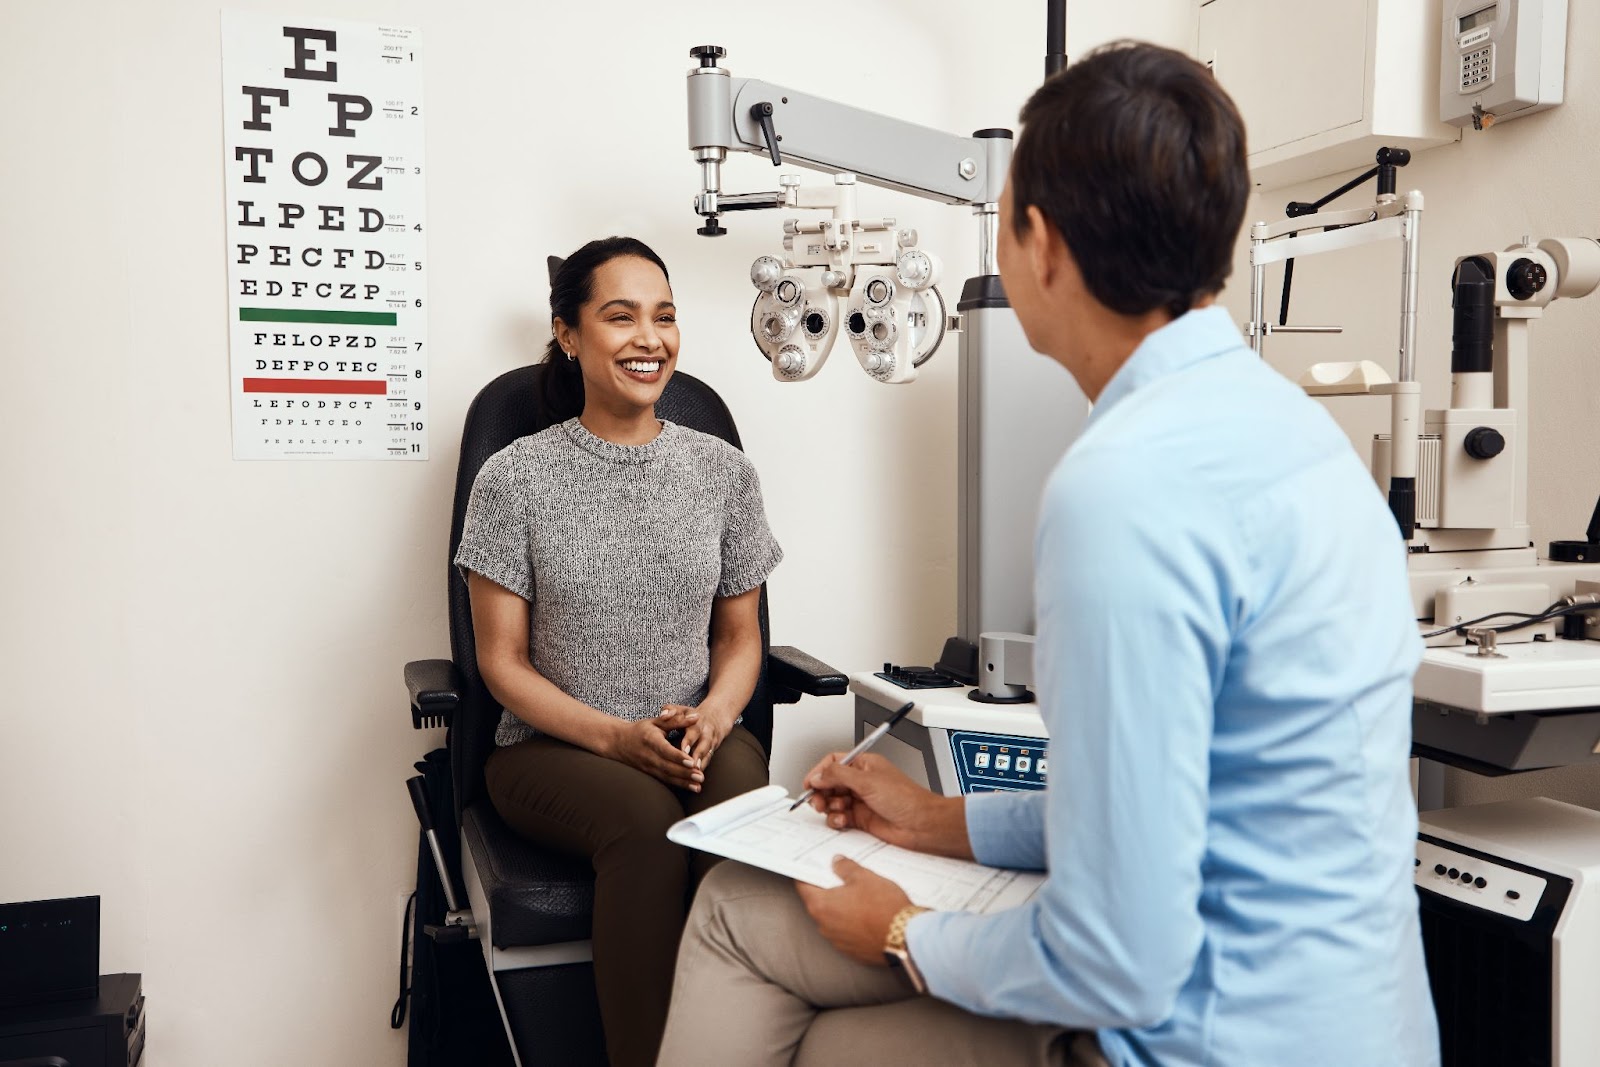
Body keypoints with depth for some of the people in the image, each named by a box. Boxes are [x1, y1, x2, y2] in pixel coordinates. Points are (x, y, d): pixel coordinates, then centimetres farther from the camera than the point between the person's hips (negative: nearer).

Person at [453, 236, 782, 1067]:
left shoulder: (722, 469, 8)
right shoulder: (515, 478, 0)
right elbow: (502, 660, -1)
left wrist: (714, 716, -10)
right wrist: (618, 737, -16)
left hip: (698, 739, 2)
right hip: (553, 749, -2)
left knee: (741, 811, -32)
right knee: (646, 818, -34)